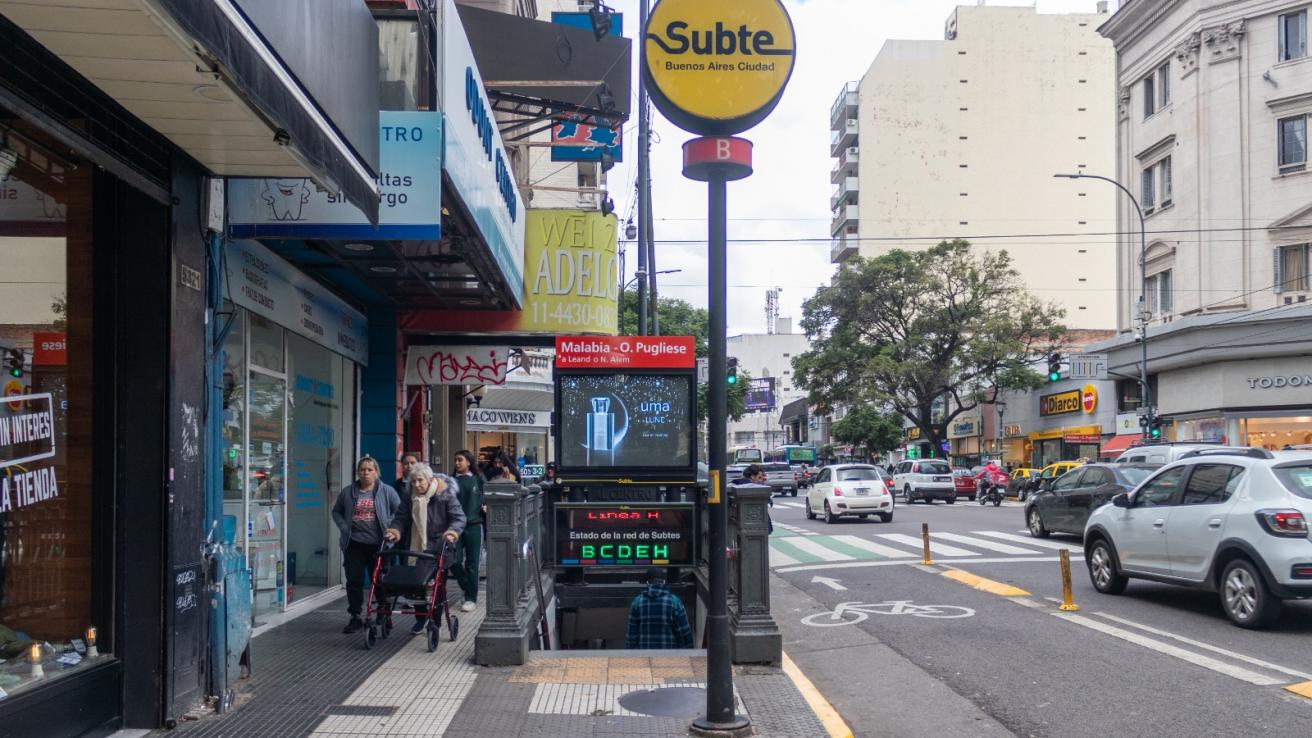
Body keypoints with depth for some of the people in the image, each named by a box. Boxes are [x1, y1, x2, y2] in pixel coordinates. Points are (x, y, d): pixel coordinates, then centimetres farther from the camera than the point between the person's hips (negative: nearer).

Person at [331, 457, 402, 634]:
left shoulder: (387, 491, 1)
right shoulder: (348, 492, 7)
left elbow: (401, 511, 4)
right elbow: (336, 512, 16)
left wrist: (392, 527, -9)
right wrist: (344, 528, 2)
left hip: (378, 544, -2)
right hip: (354, 544, 2)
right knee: (354, 581, 2)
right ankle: (355, 618, 13)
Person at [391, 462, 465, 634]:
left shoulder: (445, 495, -7)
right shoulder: (411, 498, 9)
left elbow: (459, 518, -12)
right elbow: (401, 518, 11)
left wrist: (453, 531, -31)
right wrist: (395, 530, -10)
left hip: (437, 549, -5)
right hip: (414, 548, 5)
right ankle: (420, 619, 23)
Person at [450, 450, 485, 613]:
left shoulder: (478, 479, 5)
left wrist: (485, 507, -9)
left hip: (474, 525, -2)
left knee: (471, 563, 0)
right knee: (454, 561, -3)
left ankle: (471, 598, 9)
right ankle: (467, 588, 22)